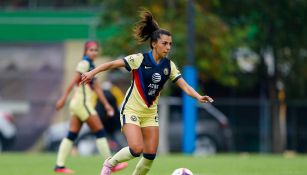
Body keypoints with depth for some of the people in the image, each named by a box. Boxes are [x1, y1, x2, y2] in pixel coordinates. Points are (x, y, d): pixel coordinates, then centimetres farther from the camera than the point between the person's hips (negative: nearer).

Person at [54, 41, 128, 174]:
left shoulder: (91, 66, 18)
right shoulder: (84, 64, -9)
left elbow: (96, 88, 17)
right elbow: (73, 82, -16)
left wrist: (106, 104, 12)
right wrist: (63, 98, -21)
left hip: (80, 105, 9)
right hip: (82, 103, -9)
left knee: (72, 135, 5)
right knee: (100, 132, -7)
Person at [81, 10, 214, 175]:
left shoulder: (169, 65, 0)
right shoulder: (140, 59, -15)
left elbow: (184, 85, -6)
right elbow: (112, 64, -16)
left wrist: (198, 97, -24)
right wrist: (92, 73, -26)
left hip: (150, 113, 6)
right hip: (131, 110, -6)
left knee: (150, 155, 0)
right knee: (136, 149, -22)